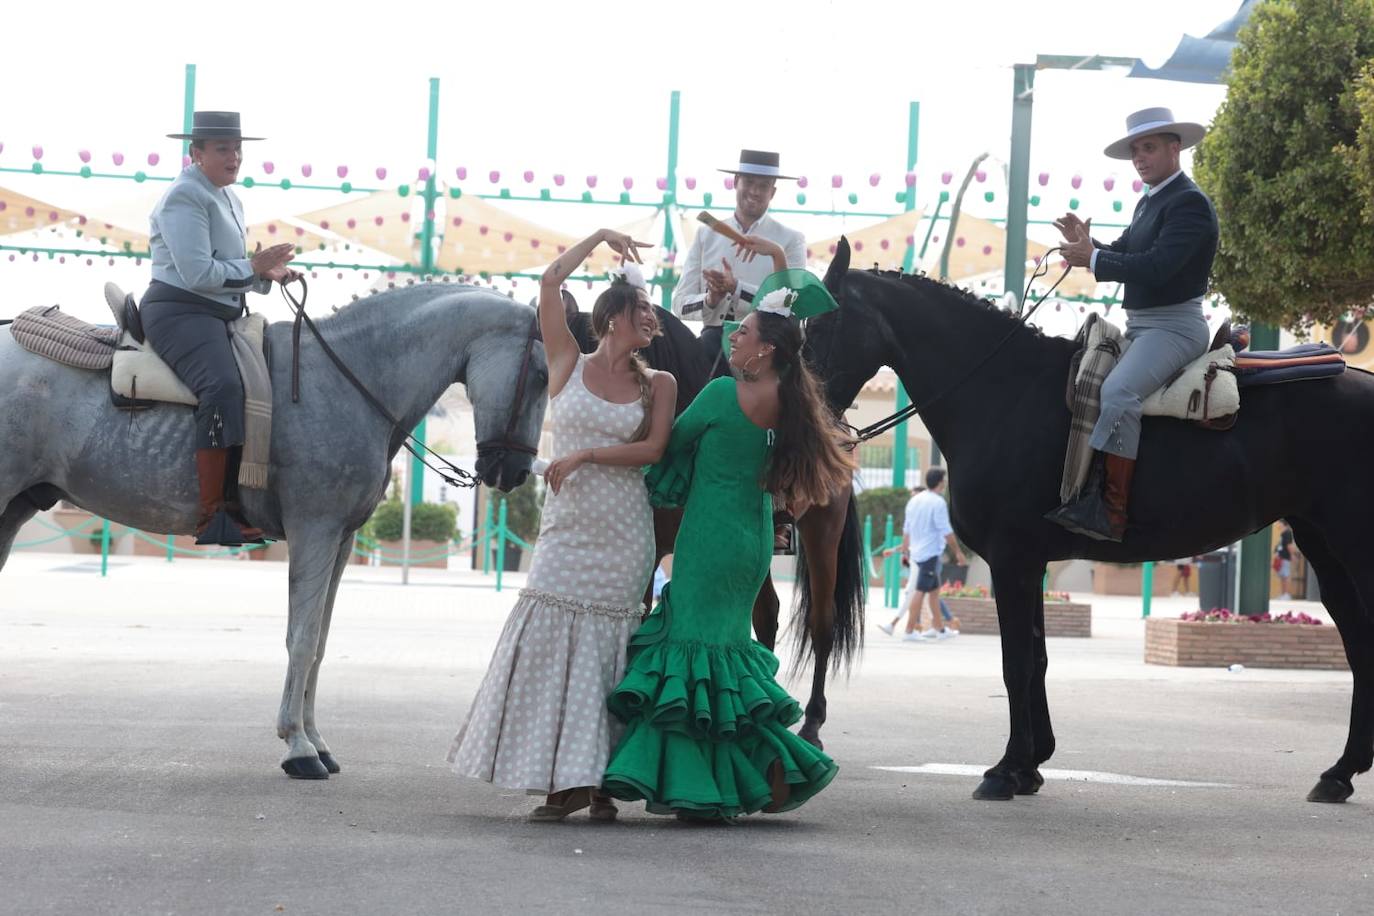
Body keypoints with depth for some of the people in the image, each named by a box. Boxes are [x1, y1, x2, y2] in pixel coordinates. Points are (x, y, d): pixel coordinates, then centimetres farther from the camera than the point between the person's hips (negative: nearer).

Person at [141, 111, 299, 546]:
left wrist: (268, 275, 6)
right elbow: (198, 274, -19)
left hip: (222, 315, 11)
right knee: (223, 387, -33)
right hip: (180, 312, -11)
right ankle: (211, 518, -36)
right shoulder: (185, 197, -11)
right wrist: (254, 266, -13)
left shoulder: (229, 199, 19)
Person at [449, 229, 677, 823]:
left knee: (607, 648, 0)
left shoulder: (657, 385, 7)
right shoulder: (569, 365, 6)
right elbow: (550, 283, 0)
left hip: (624, 533, 0)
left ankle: (601, 781, 1)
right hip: (567, 524, 0)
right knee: (550, 638, -6)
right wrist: (598, 238, 5)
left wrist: (586, 455, -13)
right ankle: (564, 780, -3)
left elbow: (653, 450, -4)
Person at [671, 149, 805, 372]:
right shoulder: (706, 236, 15)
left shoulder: (791, 240, 7)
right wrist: (710, 301, -13)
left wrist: (736, 289, -16)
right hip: (714, 338, 2)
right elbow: (680, 304, 10)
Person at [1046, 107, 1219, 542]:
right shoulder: (1148, 203, 18)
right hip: (1139, 326, 11)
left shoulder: (1190, 203, -14)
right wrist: (1085, 243, -1)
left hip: (1174, 326, -11)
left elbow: (1157, 266, -25)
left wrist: (1092, 259, -21)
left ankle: (1109, 511, -35)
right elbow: (1124, 254, 19)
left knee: (1117, 392, -31)